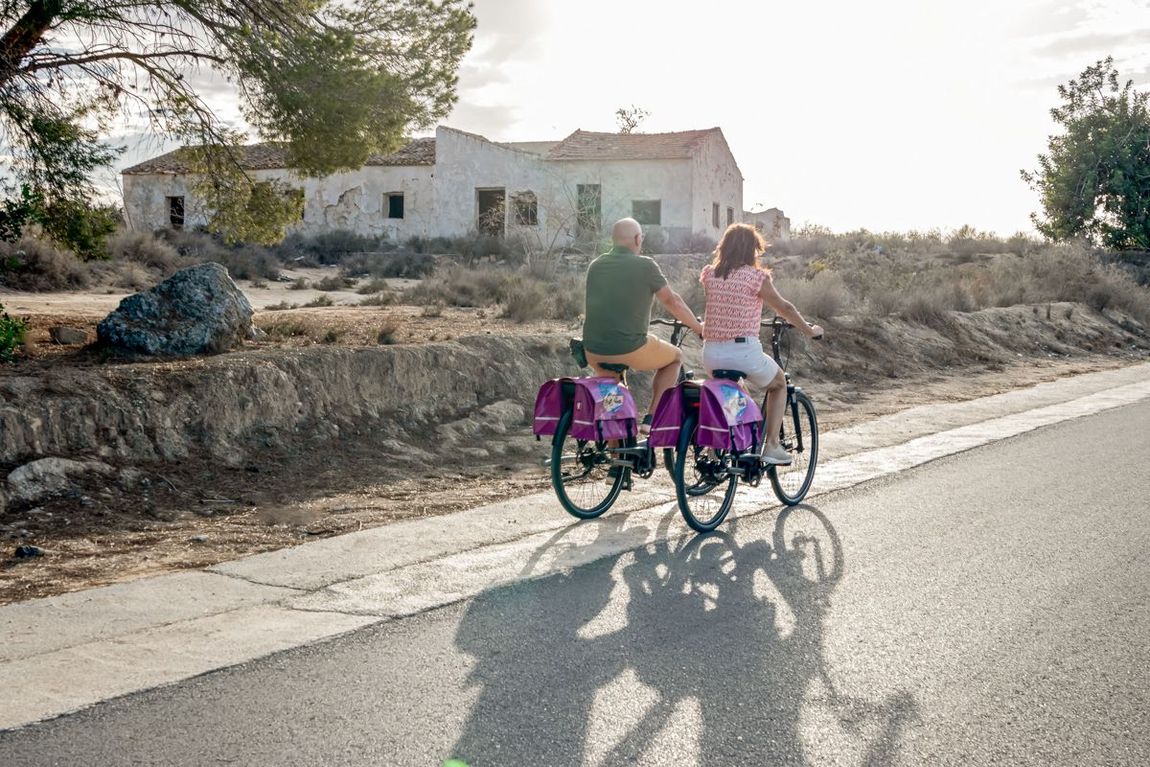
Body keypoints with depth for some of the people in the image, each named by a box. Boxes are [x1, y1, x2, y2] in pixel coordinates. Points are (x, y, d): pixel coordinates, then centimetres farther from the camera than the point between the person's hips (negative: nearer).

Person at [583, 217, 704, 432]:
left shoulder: (595, 266, 11)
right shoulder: (645, 265, -5)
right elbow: (672, 301, 2)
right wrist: (698, 327, 17)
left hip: (593, 351, 5)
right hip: (630, 348, -5)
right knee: (675, 357, 22)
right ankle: (651, 420, 10)